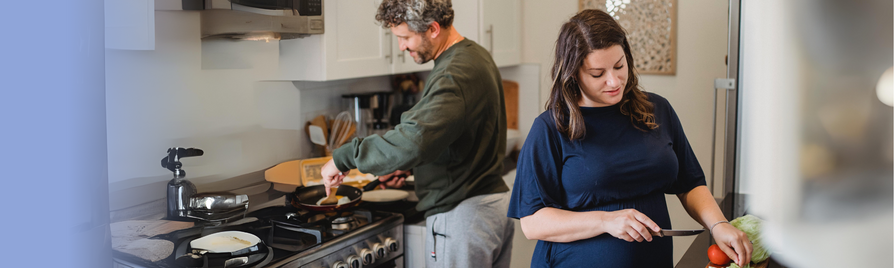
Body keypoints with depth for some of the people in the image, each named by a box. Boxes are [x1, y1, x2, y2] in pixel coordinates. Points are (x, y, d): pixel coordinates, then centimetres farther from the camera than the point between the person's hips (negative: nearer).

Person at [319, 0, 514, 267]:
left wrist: (342, 157, -27)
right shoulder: (476, 55, 10)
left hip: (462, 214, -10)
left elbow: (411, 141, -37)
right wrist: (409, 165, 10)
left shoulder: (453, 76, -23)